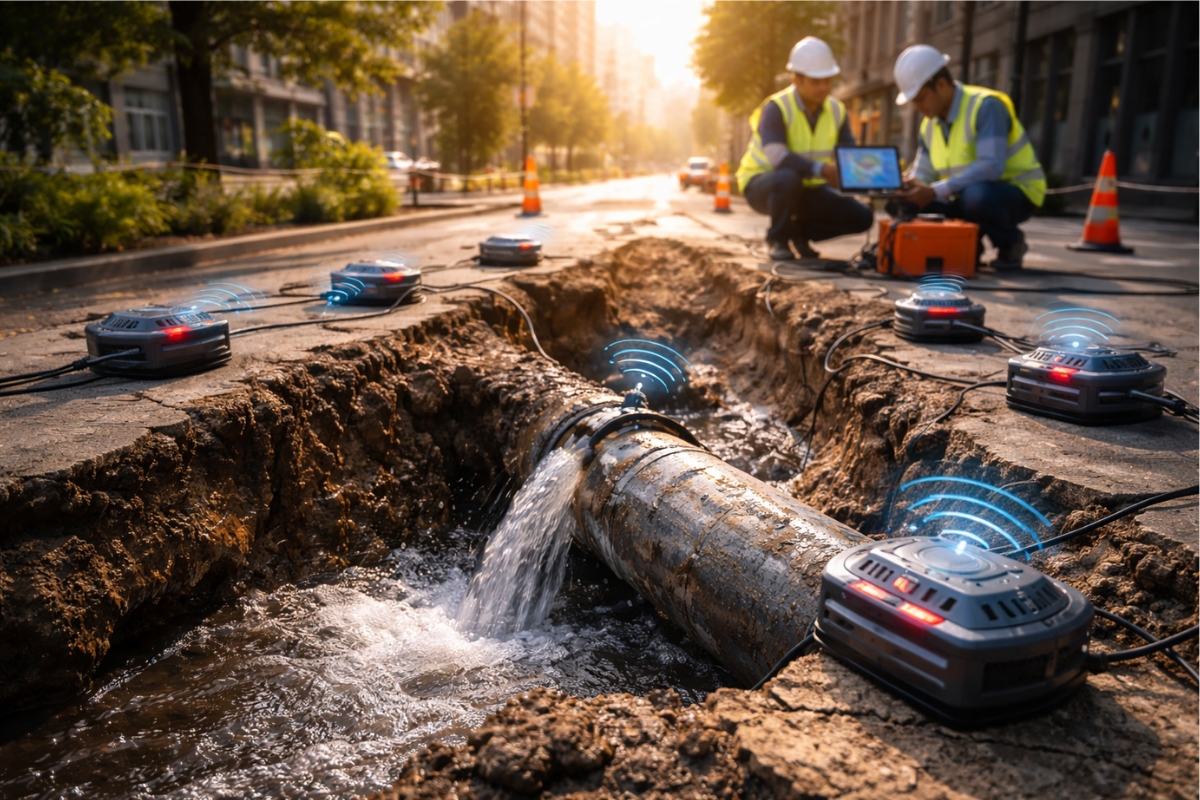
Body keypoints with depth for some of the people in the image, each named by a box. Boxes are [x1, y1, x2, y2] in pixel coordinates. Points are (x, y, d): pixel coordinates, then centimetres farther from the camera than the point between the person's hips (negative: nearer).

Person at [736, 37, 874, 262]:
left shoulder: (836, 110, -2)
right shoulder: (776, 108, -20)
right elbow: (776, 155, -36)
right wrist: (821, 170, -48)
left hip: (807, 188, 5)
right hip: (761, 184, -5)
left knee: (862, 217, -11)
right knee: (789, 178, -40)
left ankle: (799, 232, 10)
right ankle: (778, 238, -14)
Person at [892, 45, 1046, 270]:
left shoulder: (985, 106, -21)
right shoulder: (929, 124, 3)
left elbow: (991, 167, -32)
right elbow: (923, 173, 4)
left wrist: (934, 191, -37)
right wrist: (908, 187, -21)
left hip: (1017, 193, -7)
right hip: (966, 195, 7)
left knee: (975, 195, -41)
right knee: (902, 203, -11)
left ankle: (1011, 243, -9)